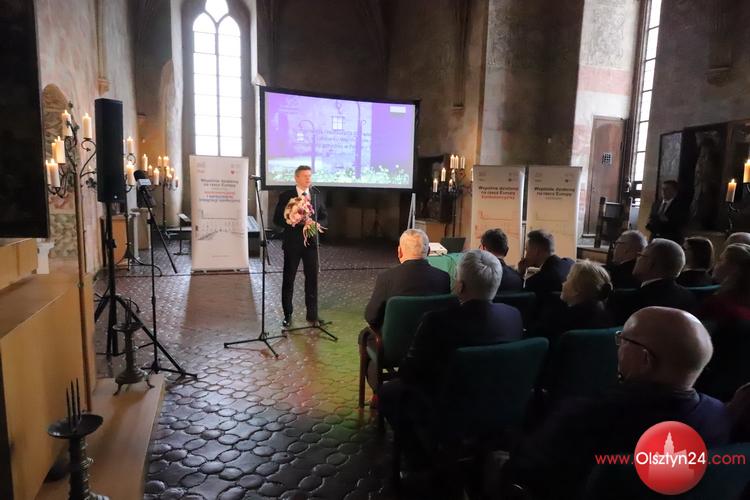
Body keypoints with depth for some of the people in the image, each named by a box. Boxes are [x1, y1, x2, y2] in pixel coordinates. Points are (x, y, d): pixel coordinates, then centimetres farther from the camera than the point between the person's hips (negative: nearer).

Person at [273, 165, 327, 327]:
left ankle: (312, 314, 16)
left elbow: (324, 217, 11)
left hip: (311, 241, 3)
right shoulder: (285, 196, -3)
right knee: (288, 279, 6)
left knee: (312, 278, 5)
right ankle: (287, 315, 18)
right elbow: (277, 219, -6)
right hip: (292, 242, -2)